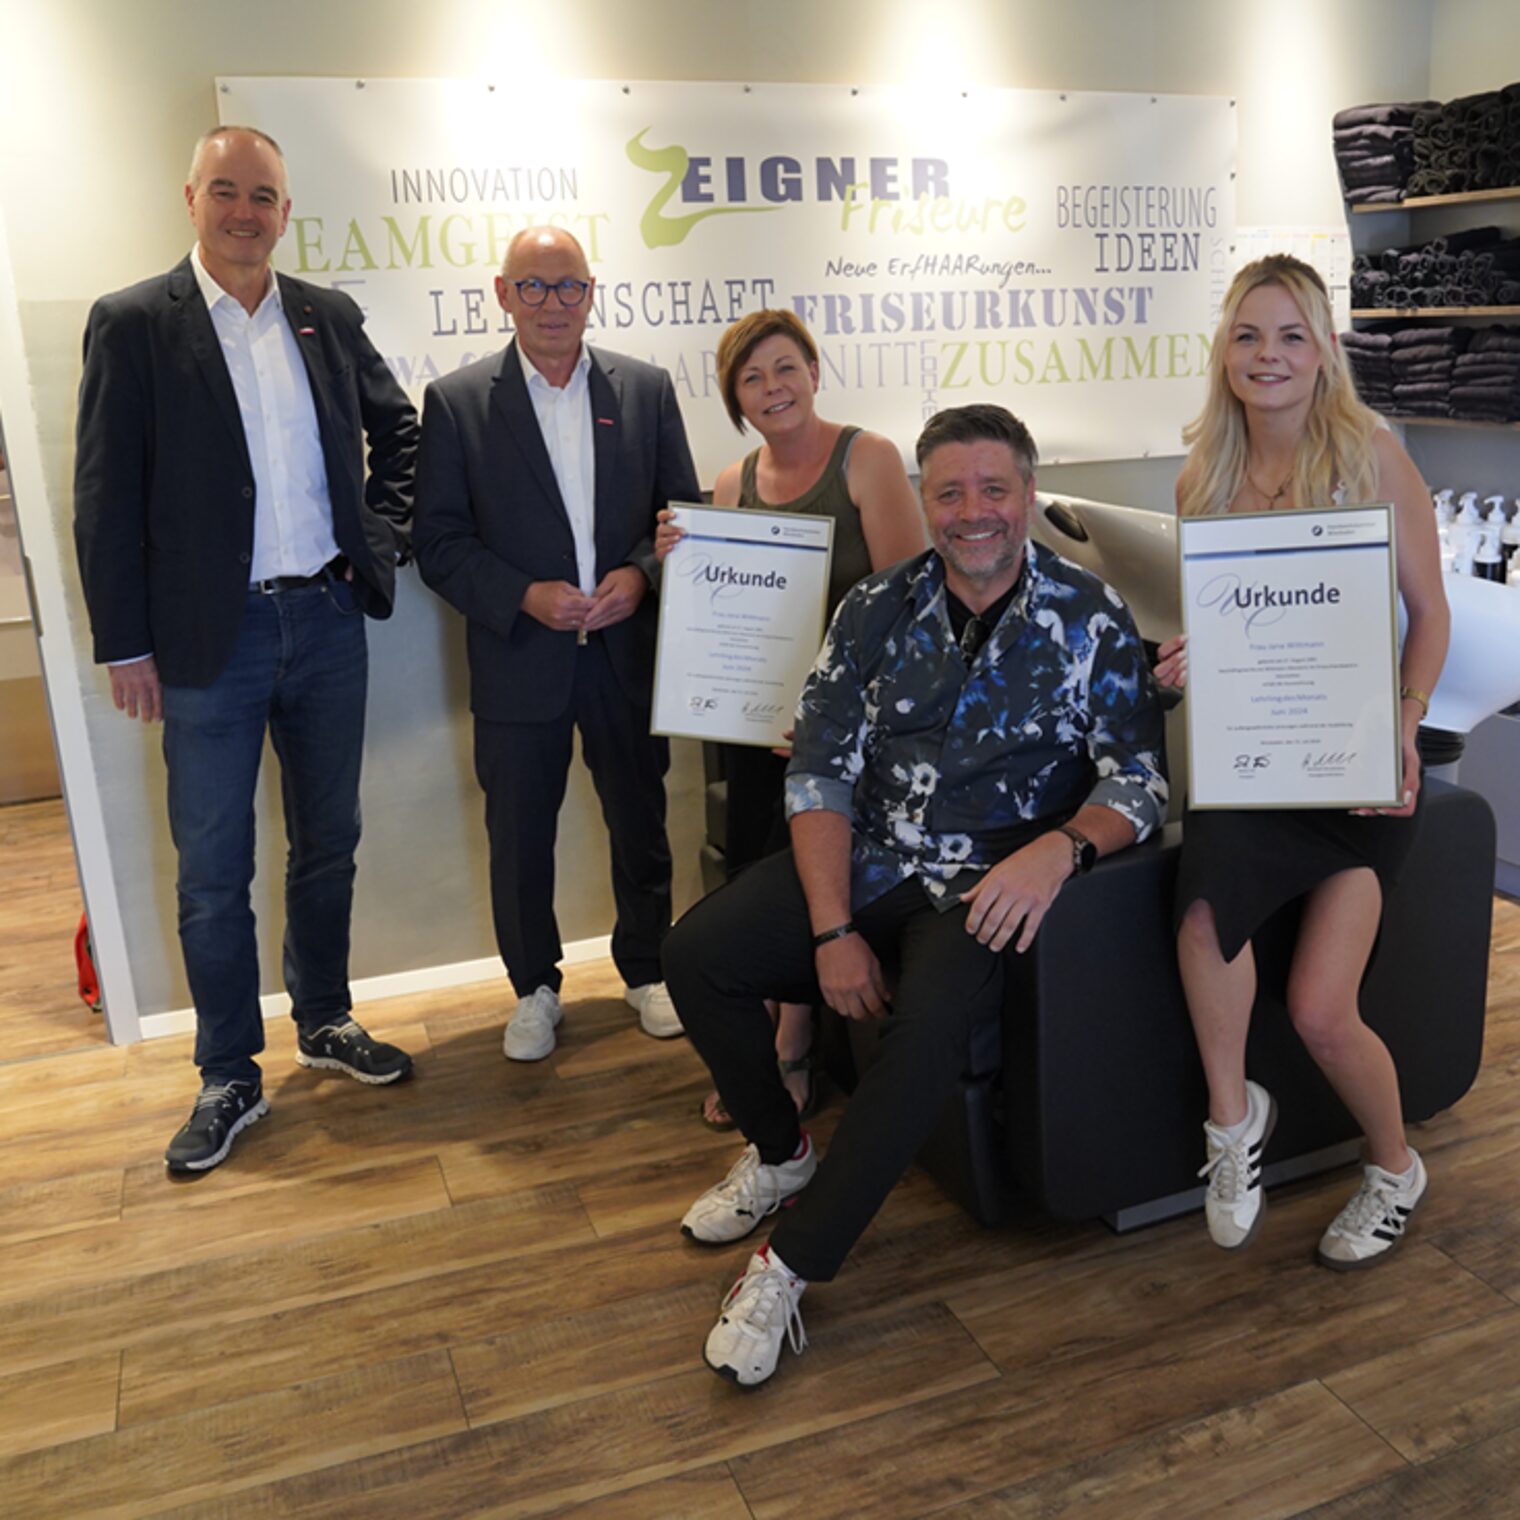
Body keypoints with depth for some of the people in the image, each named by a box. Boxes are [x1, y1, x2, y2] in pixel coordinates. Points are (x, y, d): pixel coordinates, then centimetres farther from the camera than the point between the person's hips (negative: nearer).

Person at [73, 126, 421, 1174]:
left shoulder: (328, 317, 6)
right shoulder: (133, 324, -4)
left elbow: (399, 429, 20)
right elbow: (107, 499, -5)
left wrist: (382, 533, 6)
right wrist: (126, 644, -8)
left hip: (328, 624, 4)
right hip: (209, 642, -3)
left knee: (329, 842, 15)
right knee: (213, 873, 5)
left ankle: (325, 1022, 35)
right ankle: (230, 1079, 21)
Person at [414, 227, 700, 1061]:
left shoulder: (646, 388, 5)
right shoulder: (457, 401, -1)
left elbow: (684, 510, 7)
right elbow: (440, 541, -4)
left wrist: (642, 573, -11)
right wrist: (524, 597, -17)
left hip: (628, 652, 2)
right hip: (519, 661, -1)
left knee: (640, 826, 13)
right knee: (519, 839, 9)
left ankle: (646, 967, 34)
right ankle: (534, 986, 29)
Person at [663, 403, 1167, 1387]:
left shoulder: (1092, 621, -2)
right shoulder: (876, 611, 4)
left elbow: (1141, 785, -4)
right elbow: (820, 776, 0)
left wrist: (1060, 846, -27)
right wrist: (834, 932, -11)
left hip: (990, 889, -3)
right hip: (865, 867, 4)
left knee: (937, 1014, -34)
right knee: (695, 955, -14)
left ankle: (791, 1267, -16)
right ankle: (781, 1152, 14)